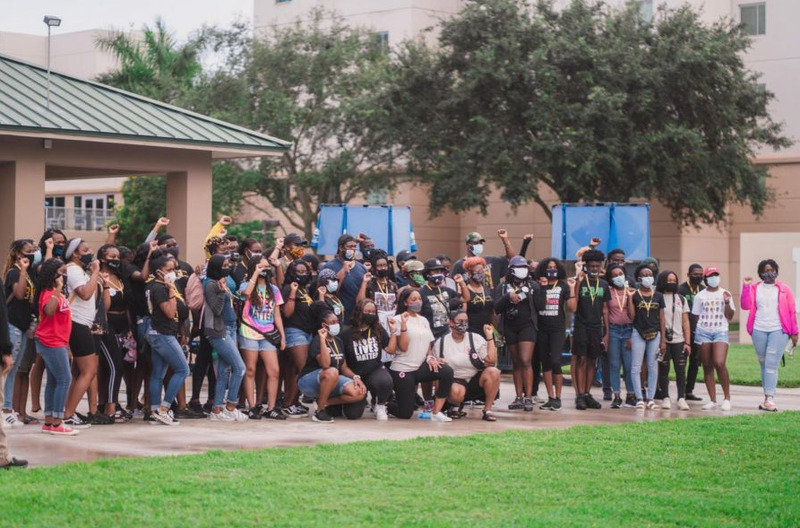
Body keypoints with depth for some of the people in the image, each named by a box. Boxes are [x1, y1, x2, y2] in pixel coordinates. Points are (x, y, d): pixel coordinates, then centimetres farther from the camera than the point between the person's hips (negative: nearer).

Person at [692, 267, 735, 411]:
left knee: (720, 363, -19)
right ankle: (712, 400, 8)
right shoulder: (700, 296, 9)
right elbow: (696, 316, 11)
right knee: (707, 367, 2)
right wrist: (695, 334, 2)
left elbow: (729, 316, 6)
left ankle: (727, 398, -8)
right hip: (703, 332, 2)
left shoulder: (725, 294, 8)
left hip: (720, 332, -2)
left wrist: (727, 302, -9)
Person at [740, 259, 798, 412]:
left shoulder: (784, 289, 5)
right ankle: (767, 397, 13)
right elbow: (745, 305, -1)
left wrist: (794, 332, 3)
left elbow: (792, 311, 6)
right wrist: (746, 287, -8)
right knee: (763, 364, 7)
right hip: (759, 331, 3)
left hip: (778, 331, -3)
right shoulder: (754, 288, 9)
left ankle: (770, 398, -14)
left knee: (771, 364, -12)